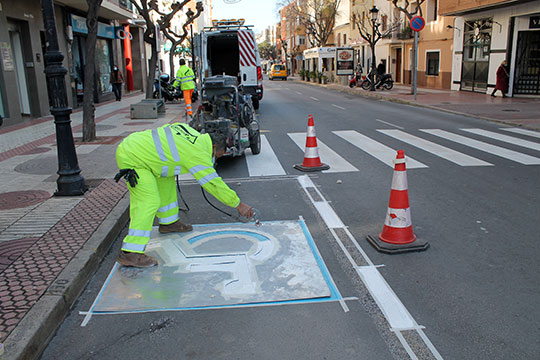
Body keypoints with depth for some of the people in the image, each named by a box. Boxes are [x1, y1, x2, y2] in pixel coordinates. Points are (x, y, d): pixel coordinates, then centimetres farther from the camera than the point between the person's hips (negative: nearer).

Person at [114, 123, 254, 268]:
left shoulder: (189, 130, 10)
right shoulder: (199, 154, -15)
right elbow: (214, 184, -12)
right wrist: (239, 204, -4)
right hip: (132, 158, -10)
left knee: (166, 181, 20)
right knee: (149, 201, -16)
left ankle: (168, 223, 34)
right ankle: (130, 253, -20)